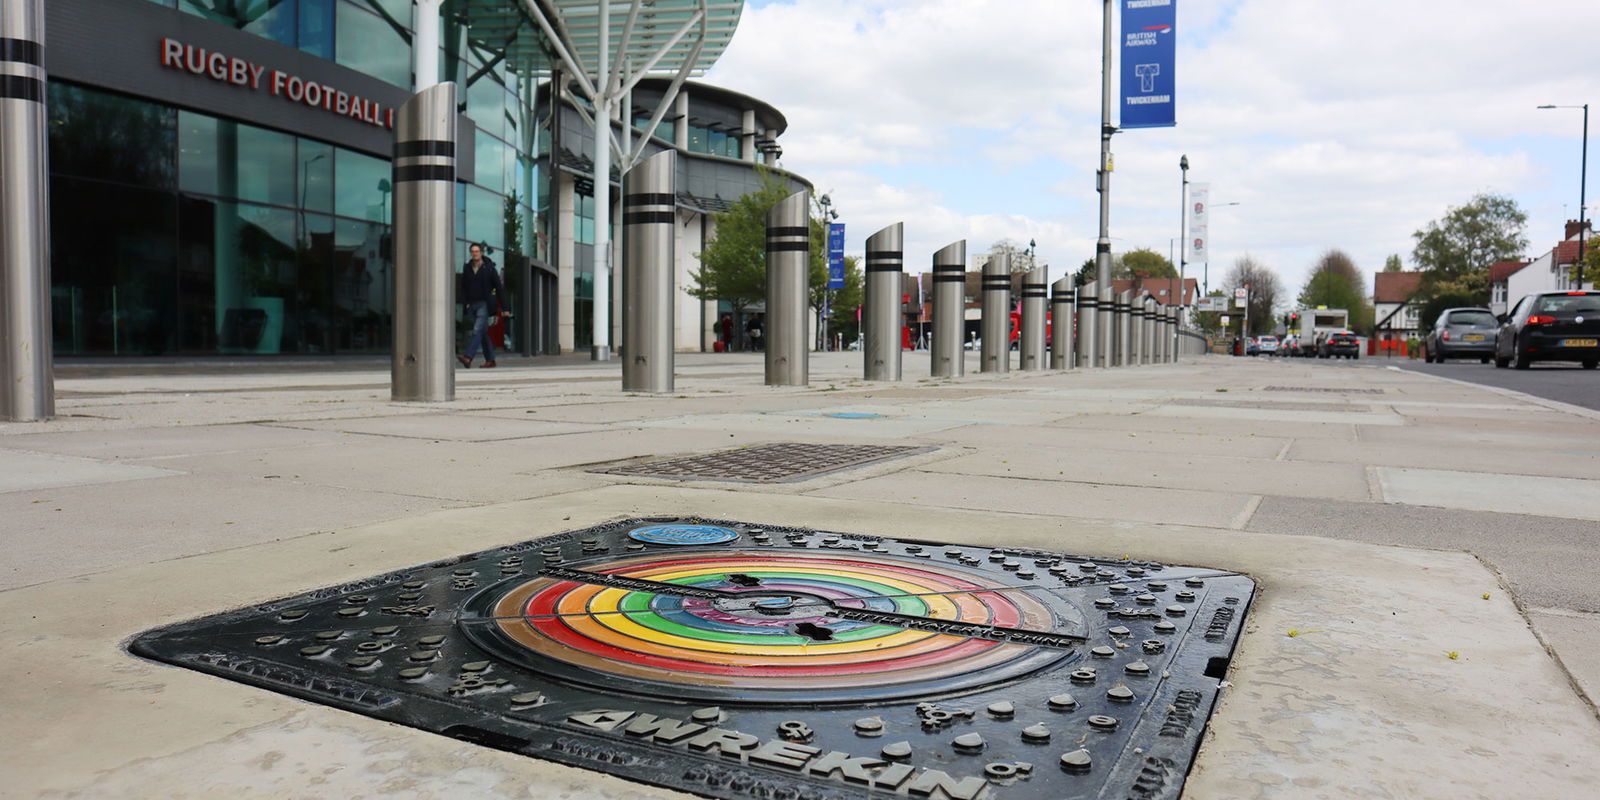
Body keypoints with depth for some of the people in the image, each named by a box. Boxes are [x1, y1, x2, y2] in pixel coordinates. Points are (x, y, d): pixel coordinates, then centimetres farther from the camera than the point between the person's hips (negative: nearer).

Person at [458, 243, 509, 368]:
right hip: (472, 305, 5)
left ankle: (468, 358, -29)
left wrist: (504, 308, -4)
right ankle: (490, 360, 15)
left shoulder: (489, 268, -2)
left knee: (477, 330, -18)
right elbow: (463, 288, 16)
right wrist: (465, 303, 1)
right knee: (483, 332, 9)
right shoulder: (467, 269, 10)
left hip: (484, 304, -5)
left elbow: (499, 288, -1)